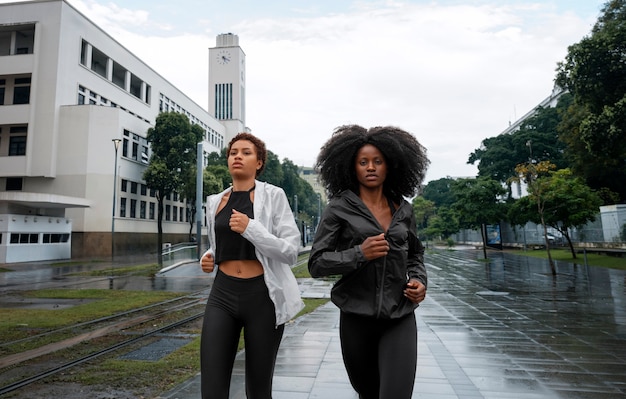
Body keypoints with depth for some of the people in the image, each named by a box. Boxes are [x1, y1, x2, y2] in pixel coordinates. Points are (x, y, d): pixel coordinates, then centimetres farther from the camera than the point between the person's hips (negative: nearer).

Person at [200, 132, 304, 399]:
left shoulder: (273, 196, -4)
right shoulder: (215, 201, 10)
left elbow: (291, 251, -11)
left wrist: (251, 228, -22)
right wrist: (209, 258, 3)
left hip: (263, 296, -3)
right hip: (222, 295, 4)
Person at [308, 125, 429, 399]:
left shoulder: (403, 210, 5)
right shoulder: (339, 208, -5)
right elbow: (316, 264, -7)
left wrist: (418, 279, -1)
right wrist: (359, 254, -22)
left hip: (400, 318, 2)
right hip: (356, 317, -1)